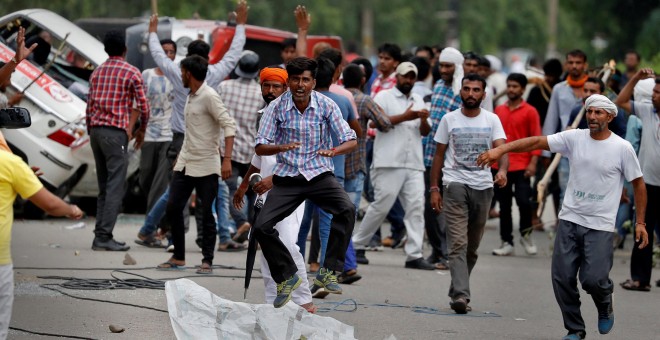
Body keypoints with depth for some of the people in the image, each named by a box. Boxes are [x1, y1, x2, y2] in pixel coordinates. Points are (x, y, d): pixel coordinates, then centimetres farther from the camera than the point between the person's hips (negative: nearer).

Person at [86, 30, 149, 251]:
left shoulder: (97, 72, 14)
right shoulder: (132, 73, -3)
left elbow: (89, 106, 14)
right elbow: (143, 106, -3)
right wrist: (141, 130, 14)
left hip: (96, 130, 6)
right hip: (116, 132, -6)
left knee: (104, 187, 12)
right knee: (115, 187, -6)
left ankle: (99, 235, 10)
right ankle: (105, 236, -13)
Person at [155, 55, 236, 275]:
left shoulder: (209, 96, -13)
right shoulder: (191, 97, 14)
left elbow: (229, 125, -19)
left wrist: (227, 159, -26)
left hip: (206, 166, -8)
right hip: (185, 164, 8)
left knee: (207, 214, -2)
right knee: (173, 208, 4)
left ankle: (207, 261, 6)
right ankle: (178, 257, 13)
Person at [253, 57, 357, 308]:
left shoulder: (326, 106, -7)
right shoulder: (277, 107, -7)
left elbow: (351, 141, -8)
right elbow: (260, 148, -7)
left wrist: (334, 150, -31)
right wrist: (280, 148, -29)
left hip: (319, 174, -1)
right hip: (287, 177, 1)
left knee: (347, 209, -29)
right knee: (261, 227, -13)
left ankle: (328, 272, -18)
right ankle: (287, 277, 9)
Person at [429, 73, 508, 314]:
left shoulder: (492, 120, 5)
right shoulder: (449, 119, 5)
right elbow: (439, 155, 9)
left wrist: (502, 170, -29)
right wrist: (434, 188, 3)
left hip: (483, 186, 2)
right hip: (455, 184, -2)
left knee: (472, 247, 9)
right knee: (458, 243, -14)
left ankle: (457, 292, 23)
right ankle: (461, 294, -23)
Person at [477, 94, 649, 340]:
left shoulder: (623, 148, -4)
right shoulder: (574, 138, 1)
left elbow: (638, 184, 5)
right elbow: (537, 142, -6)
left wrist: (640, 222, 3)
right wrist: (500, 150, -17)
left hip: (601, 226, -3)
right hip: (569, 220, 3)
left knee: (593, 279, -14)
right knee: (562, 278, 0)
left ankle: (605, 307, 22)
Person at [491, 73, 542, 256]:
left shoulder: (530, 111, -1)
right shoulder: (499, 110, 11)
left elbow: (536, 138, -3)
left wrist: (533, 162, -12)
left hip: (521, 166, -4)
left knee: (523, 201, -14)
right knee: (504, 206, 7)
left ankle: (526, 234, 9)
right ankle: (507, 242, 13)